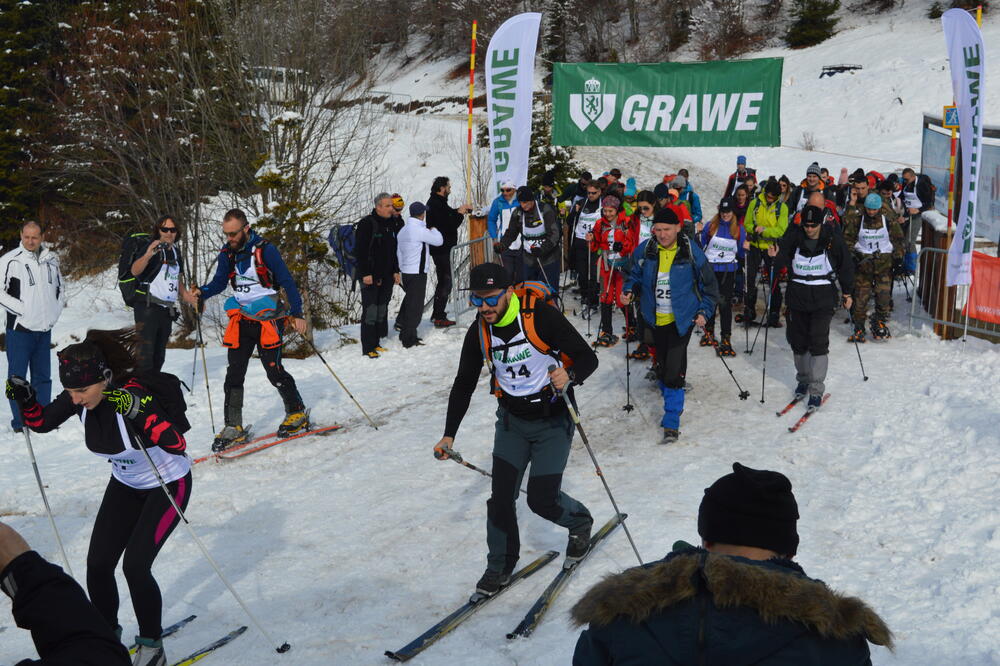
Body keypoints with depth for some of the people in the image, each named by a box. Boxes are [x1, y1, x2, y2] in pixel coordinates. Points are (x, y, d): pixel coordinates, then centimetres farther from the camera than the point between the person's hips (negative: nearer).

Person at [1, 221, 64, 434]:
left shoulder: (51, 259, 6)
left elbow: (59, 286, 20)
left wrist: (56, 310, 8)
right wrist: (21, 309, -15)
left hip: (44, 328, 5)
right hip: (20, 329, -5)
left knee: (43, 376, 12)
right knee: (17, 376, 0)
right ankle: (19, 422, 6)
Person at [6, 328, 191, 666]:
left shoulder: (135, 394, -34)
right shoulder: (80, 398, -16)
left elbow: (177, 445, -44)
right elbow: (41, 422, 1)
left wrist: (138, 411, -55)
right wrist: (25, 398, -19)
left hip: (168, 485, -6)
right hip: (125, 485, 6)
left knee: (135, 565, -15)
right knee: (98, 563, 0)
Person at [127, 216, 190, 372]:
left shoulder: (176, 252, 15)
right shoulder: (152, 248, -8)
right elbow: (134, 271, -25)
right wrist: (147, 255, -44)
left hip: (167, 310, 7)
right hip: (148, 307, -7)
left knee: (159, 354, 12)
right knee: (146, 352, -15)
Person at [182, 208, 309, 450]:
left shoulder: (265, 250, -12)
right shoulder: (227, 253, 4)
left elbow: (287, 282, -9)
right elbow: (219, 282, 11)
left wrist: (297, 314, -13)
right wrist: (200, 293, -11)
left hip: (267, 319, -5)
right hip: (241, 320, 5)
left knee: (273, 369, -5)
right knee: (234, 373, 1)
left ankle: (297, 413, 16)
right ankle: (233, 427, 7)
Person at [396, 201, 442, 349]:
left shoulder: (403, 231, 10)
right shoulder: (420, 230, -17)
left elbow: (399, 253, 16)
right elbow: (439, 240, -8)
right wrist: (432, 228, 12)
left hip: (405, 272, 8)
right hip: (418, 273, -8)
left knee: (409, 302, 18)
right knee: (415, 306, -2)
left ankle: (404, 331, 24)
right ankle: (409, 339, 1)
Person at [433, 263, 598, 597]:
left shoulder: (541, 316, -22)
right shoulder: (479, 331, -6)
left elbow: (588, 357, -18)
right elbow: (464, 384, 6)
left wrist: (569, 375, -41)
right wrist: (449, 434, 4)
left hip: (552, 420, -4)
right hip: (511, 420, 4)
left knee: (542, 499, -5)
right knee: (501, 496, 0)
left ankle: (580, 523, 28)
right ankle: (500, 566, 21)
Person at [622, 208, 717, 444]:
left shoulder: (691, 252, -10)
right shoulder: (645, 251, -3)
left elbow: (708, 284, 1)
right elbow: (635, 274, 15)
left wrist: (704, 311, -6)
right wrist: (628, 290, -4)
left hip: (682, 319, -4)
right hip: (655, 319, 4)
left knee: (674, 368, -12)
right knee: (661, 364, 15)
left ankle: (671, 421, -7)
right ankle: (672, 402, 39)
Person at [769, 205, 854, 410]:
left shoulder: (832, 240, -5)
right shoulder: (794, 237, -4)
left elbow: (846, 266, 7)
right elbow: (782, 261, -6)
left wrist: (847, 293, 11)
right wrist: (776, 256, -30)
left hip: (823, 297, -2)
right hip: (797, 295, 2)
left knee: (818, 342, -9)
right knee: (798, 340, 11)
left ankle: (816, 390, -5)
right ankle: (803, 379, 32)